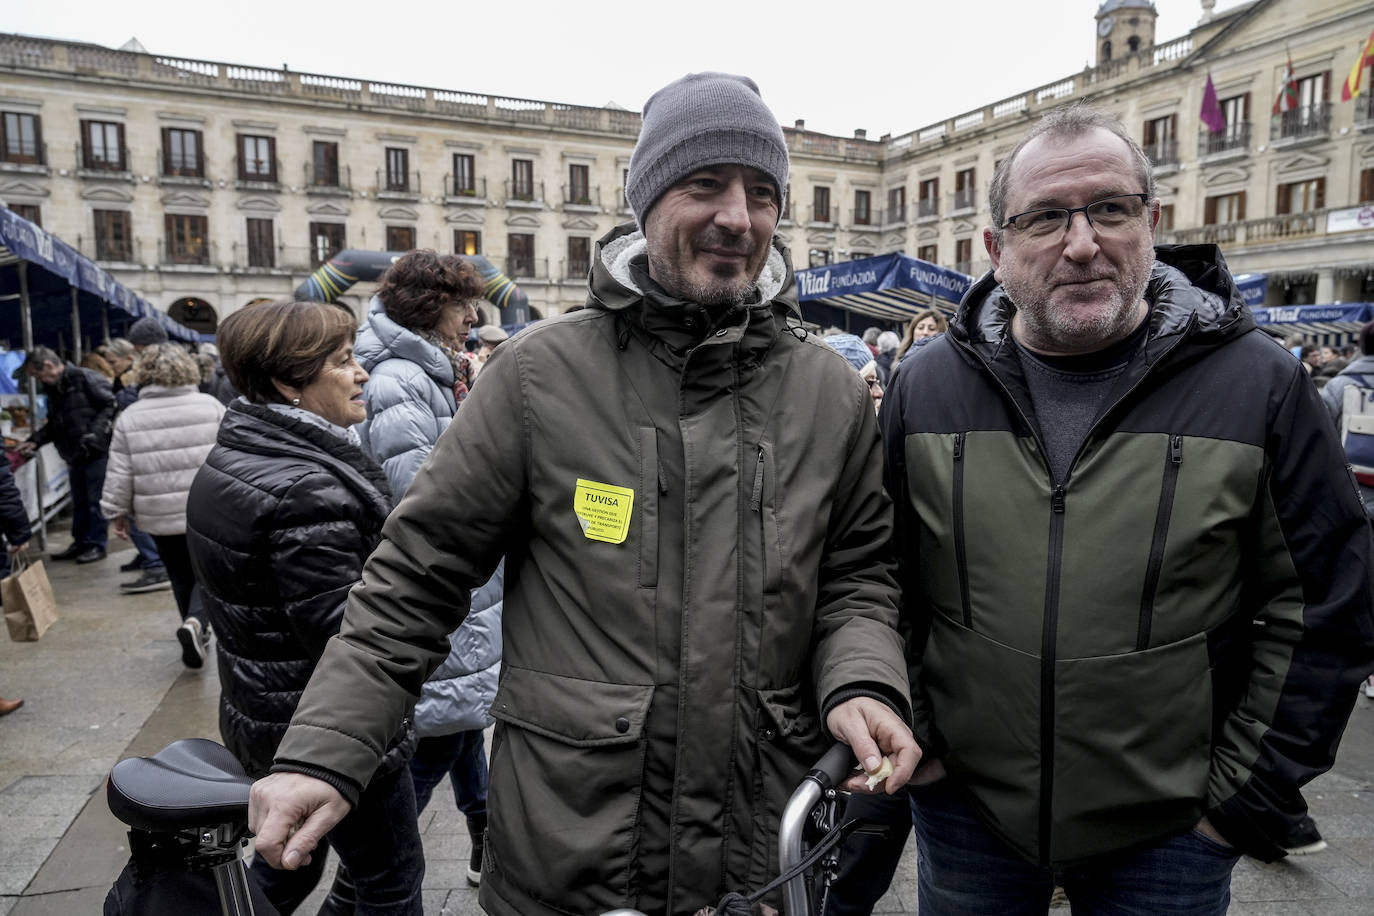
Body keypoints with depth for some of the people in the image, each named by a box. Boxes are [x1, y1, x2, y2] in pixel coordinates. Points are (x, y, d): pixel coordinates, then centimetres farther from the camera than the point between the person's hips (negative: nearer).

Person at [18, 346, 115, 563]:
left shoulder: (86, 379, -13)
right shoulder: (52, 389, 14)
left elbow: (111, 406, -17)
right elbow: (53, 425, 21)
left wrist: (95, 433, -23)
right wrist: (34, 441, 8)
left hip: (96, 453, -8)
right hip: (75, 456, 8)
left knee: (96, 502, -1)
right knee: (79, 503, 16)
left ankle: (97, 545, 9)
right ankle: (81, 543, 27)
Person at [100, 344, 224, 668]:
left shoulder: (129, 417, -2)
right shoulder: (211, 406, -4)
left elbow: (119, 474, -1)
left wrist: (117, 511, 11)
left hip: (160, 517, 1)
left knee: (181, 576, 16)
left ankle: (196, 634, 22)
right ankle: (196, 622, -14)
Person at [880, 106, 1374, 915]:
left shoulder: (1260, 384, -8)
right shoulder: (926, 386, -4)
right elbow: (883, 583, 3)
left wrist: (1248, 793, -4)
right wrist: (908, 735, 0)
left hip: (1169, 833, -1)